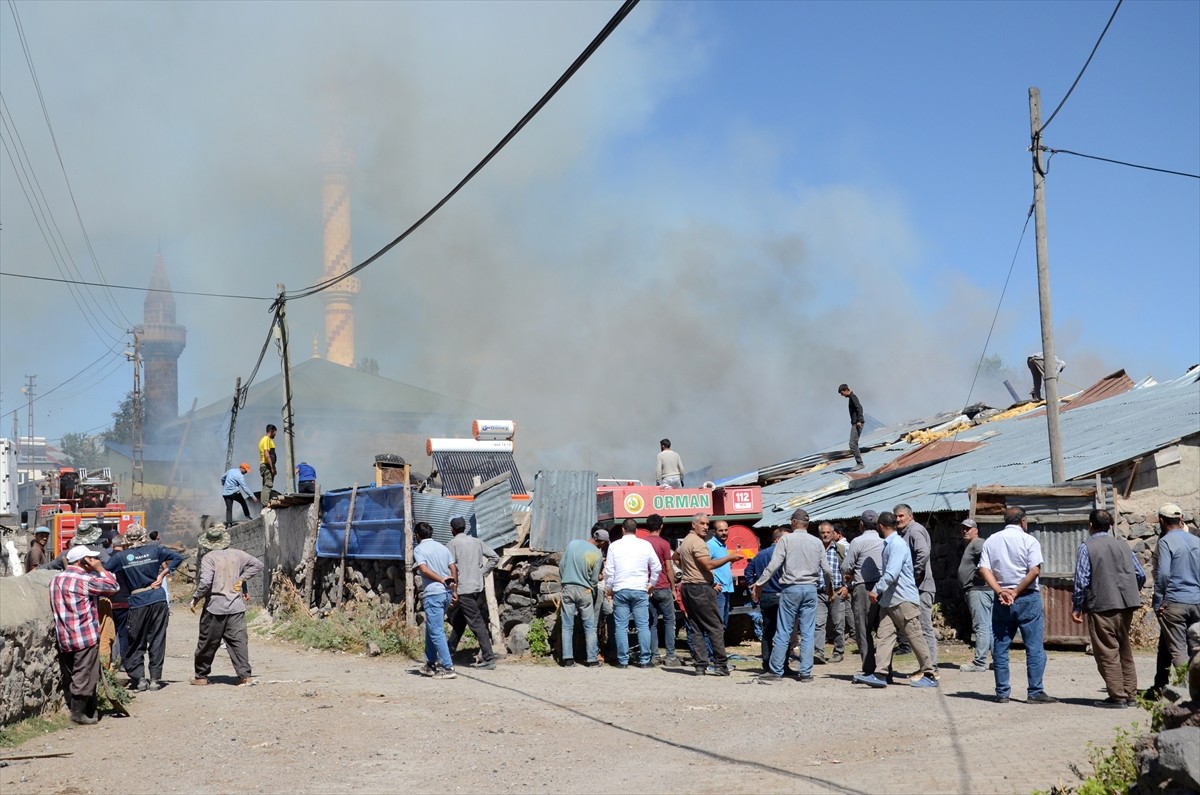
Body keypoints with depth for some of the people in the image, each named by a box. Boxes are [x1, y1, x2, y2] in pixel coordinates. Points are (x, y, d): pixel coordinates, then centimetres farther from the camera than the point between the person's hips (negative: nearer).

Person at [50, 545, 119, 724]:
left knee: (69, 679, 13)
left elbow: (55, 609, 17)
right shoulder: (84, 580, -14)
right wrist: (100, 568, -4)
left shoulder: (56, 580, 11)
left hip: (63, 639, 8)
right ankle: (78, 713, 2)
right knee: (84, 677, -1)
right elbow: (113, 586, -10)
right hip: (85, 638, -8)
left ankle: (72, 708, 19)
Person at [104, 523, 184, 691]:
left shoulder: (120, 557, -3)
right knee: (157, 640, 7)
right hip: (158, 599, 2)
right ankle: (155, 679, 8)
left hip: (138, 603, -1)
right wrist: (162, 575, 4)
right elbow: (178, 557, 3)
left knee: (136, 643, 11)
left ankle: (139, 678, 6)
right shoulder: (154, 550, 2)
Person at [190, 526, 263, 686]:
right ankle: (244, 675, -8)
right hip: (236, 607, 3)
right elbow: (257, 564, 11)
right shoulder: (237, 554, 5)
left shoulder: (208, 558, -10)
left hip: (214, 607, -3)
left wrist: (196, 598, -6)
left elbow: (205, 582, -20)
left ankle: (201, 676, 21)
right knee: (239, 641, 1)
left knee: (207, 643, 10)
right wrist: (241, 579, 9)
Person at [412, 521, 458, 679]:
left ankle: (448, 668, -11)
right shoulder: (443, 548, 14)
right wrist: (454, 590, 12)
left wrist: (442, 580, -9)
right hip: (446, 593, 7)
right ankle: (431, 664, 24)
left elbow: (424, 570, -17)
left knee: (437, 632, -6)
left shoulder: (419, 549, -3)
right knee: (431, 629, 20)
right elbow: (454, 570, 9)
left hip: (433, 594, -7)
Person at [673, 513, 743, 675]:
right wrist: (729, 558, -18)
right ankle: (721, 666, -4)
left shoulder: (686, 541, 17)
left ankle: (700, 666, 6)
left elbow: (674, 557, 32)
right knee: (715, 627, -5)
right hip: (700, 588, -10)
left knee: (696, 629, 7)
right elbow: (709, 565, -22)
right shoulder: (697, 542, -14)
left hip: (687, 587, 10)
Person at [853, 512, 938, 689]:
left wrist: (876, 590, -18)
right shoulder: (888, 544, 14)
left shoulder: (897, 544, -15)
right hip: (889, 599, 9)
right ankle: (882, 675, -5)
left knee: (915, 636, -1)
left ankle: (929, 674, 9)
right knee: (884, 636, -1)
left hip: (904, 600, -9)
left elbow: (891, 574, -23)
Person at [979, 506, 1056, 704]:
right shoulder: (1029, 541, -3)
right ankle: (1035, 692, -1)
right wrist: (1015, 593, -11)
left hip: (1001, 599, 4)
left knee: (1000, 647, 8)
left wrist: (1000, 591, -8)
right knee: (1034, 647, 1)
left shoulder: (991, 541, 9)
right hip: (1027, 598, -4)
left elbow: (984, 570, -2)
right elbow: (1035, 571, -14)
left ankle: (1002, 693, 8)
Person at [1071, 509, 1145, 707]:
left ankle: (1117, 696, -1)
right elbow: (1140, 575, 10)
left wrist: (1076, 607, -2)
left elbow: (1081, 580, -11)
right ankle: (1130, 694, 19)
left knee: (1107, 653, 0)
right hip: (1126, 605, 6)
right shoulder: (1123, 545, 10)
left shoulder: (1087, 547, -6)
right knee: (1125, 651, 16)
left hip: (1102, 606, -6)